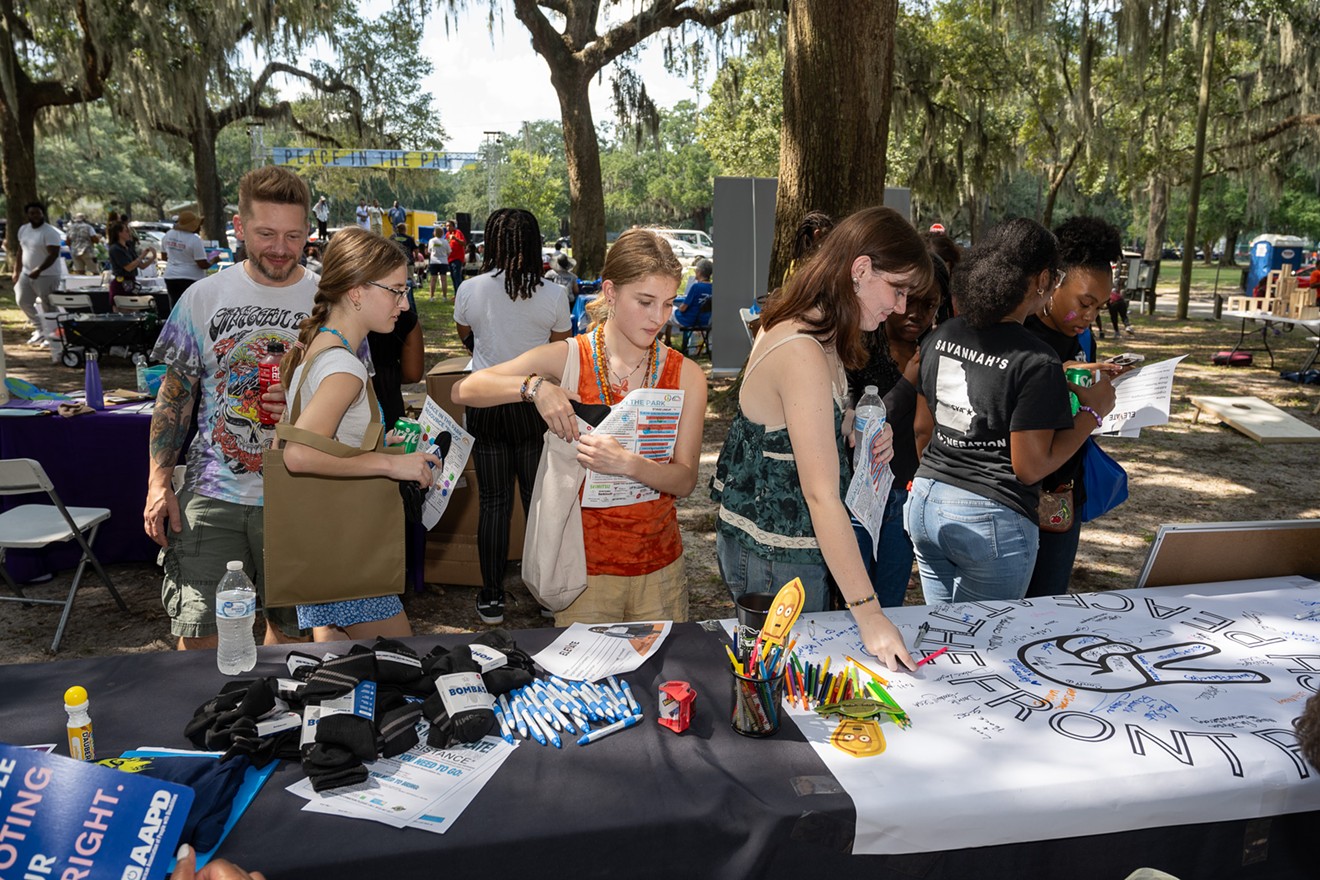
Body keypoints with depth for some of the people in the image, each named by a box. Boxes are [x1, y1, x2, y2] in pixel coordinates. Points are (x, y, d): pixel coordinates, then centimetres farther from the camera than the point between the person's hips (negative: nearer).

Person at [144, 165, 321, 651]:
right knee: (197, 632, -1)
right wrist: (158, 483, 1)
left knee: (290, 628, 11)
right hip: (211, 492, 0)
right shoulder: (204, 297, 2)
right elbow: (174, 395, 7)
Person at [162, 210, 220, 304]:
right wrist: (214, 260, 3)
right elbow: (203, 265, -16)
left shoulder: (168, 235, 5)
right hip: (190, 279, -6)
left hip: (170, 277, 6)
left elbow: (164, 257, 16)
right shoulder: (195, 240, -16)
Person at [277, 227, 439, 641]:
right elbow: (299, 455, -35)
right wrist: (390, 463, -27)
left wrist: (376, 445, 15)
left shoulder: (311, 349, 8)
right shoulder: (345, 367, -22)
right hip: (343, 545, -10)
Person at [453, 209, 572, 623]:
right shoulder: (553, 295, -8)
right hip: (535, 403, 0)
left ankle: (492, 598, 15)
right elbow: (561, 354, 3)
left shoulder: (470, 290, -5)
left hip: (485, 404, 1)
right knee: (538, 497, 10)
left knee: (493, 500, 8)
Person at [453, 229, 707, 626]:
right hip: (586, 566, -2)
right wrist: (535, 387, -24)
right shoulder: (568, 359, -6)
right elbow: (463, 390, -7)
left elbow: (685, 480, -8)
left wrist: (627, 463, -28)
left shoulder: (686, 375, -1)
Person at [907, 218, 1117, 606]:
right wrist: (1093, 410, -4)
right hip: (991, 521, -6)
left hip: (926, 503, 6)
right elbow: (1029, 467, -14)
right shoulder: (1038, 363, -16)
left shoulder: (941, 336, 3)